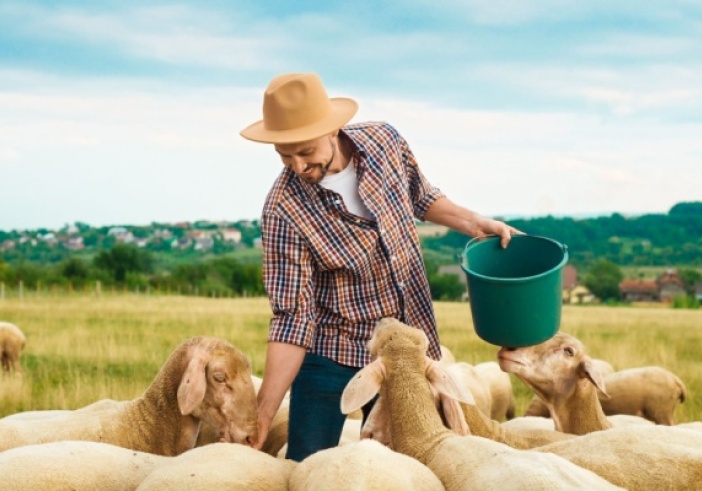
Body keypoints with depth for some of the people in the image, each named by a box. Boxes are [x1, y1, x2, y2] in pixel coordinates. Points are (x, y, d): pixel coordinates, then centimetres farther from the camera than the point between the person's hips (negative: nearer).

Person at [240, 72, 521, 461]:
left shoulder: (384, 142, -10)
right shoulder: (284, 211, -23)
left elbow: (421, 198, 13)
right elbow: (293, 317, -20)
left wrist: (474, 223, -2)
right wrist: (263, 414, -26)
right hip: (333, 355, -4)